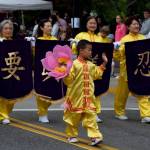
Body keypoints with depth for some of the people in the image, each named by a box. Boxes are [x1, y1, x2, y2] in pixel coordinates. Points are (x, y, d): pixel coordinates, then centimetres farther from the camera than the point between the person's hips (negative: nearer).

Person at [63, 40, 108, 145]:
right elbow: (68, 80, -13)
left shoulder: (91, 65, 9)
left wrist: (104, 64, 23)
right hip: (76, 97, -4)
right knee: (73, 117, 9)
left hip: (89, 97, 4)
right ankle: (72, 135, 24)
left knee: (91, 117, -3)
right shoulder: (74, 64, -11)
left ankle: (95, 136, -7)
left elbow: (97, 74, 24)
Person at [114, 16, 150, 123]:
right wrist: (117, 48, -24)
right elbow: (118, 55, -6)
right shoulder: (124, 40, -3)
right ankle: (119, 112, 28)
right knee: (123, 92, 10)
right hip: (127, 70, -2)